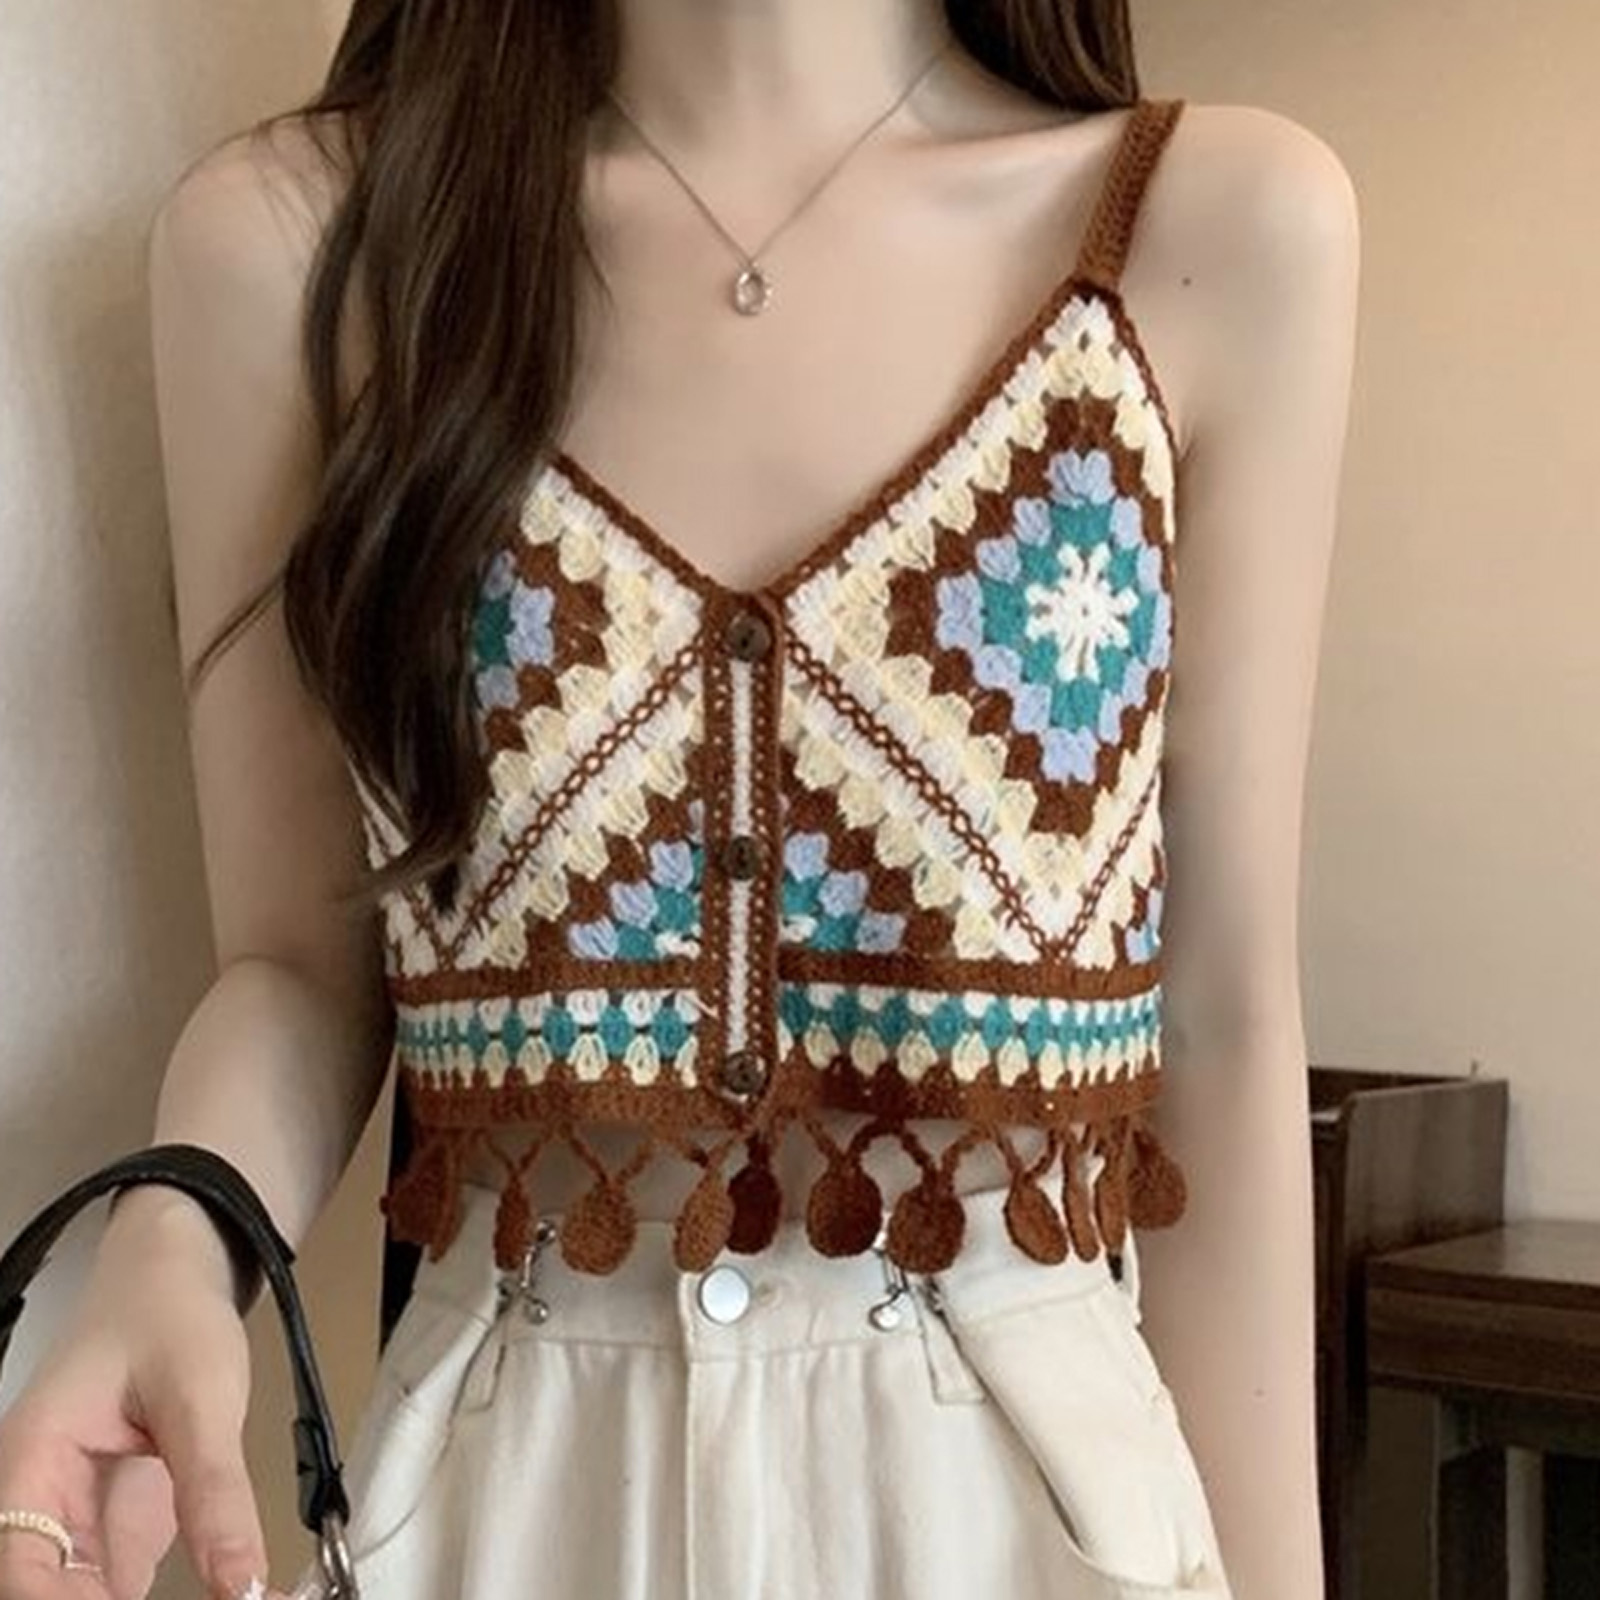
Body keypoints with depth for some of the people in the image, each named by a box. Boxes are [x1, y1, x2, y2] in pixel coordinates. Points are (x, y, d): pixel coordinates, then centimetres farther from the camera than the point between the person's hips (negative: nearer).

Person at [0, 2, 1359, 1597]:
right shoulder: (285, 238, -6)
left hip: (1035, 1462, 0)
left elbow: (1222, 1013, -5)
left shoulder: (1223, 223, -7)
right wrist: (171, 1252, -19)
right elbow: (300, 959, 1)